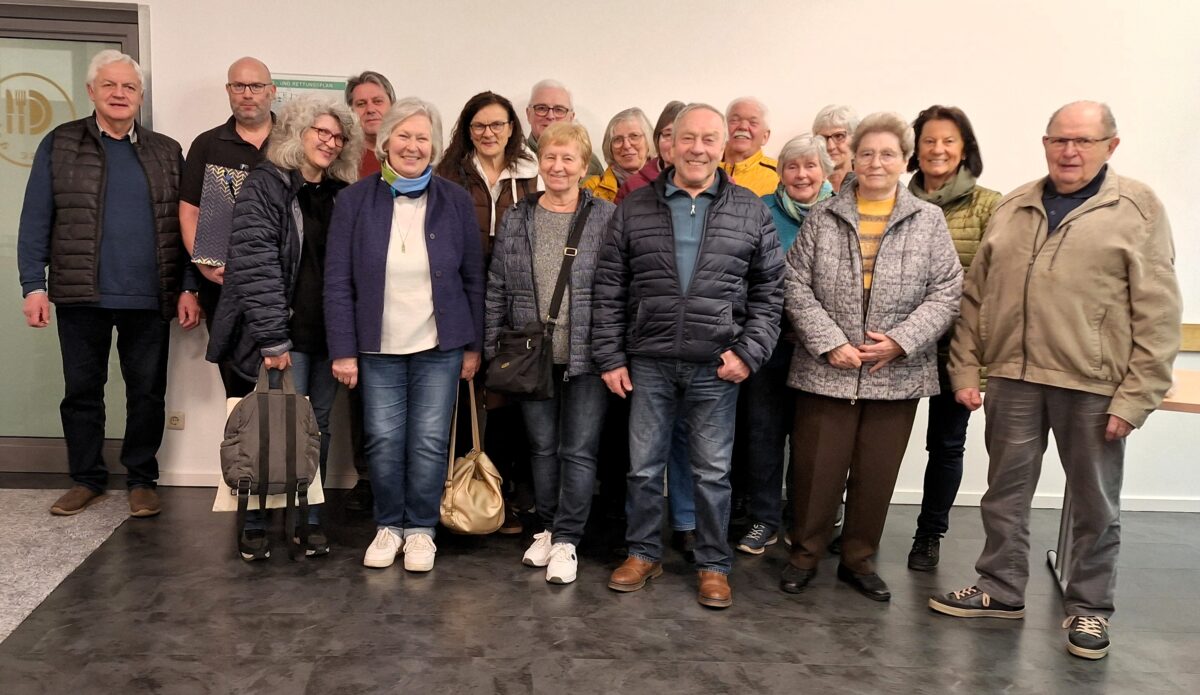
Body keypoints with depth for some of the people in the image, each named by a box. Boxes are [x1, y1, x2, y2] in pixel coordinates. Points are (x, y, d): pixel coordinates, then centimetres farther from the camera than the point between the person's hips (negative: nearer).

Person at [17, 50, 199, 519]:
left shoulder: (166, 152, 9)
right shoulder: (59, 145, 6)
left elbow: (184, 226, 6)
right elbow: (36, 220, 2)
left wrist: (189, 288, -1)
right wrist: (33, 286, -5)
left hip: (149, 299, 1)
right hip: (81, 296, 0)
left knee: (148, 393, 7)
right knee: (81, 391, 9)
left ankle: (142, 480, 20)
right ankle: (86, 479, 23)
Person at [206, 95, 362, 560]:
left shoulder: (342, 195, 13)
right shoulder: (266, 185, -4)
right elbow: (254, 265, -12)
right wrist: (273, 339, -18)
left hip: (328, 333, 5)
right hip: (286, 334, -5)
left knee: (318, 426, 10)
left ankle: (310, 519, 21)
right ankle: (255, 524, 13)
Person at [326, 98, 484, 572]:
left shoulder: (455, 201, 0)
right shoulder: (355, 201, -1)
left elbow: (473, 278, 4)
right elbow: (338, 281, -1)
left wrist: (473, 345, 3)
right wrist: (343, 350, -5)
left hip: (439, 346, 0)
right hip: (378, 347, 0)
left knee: (430, 441, 4)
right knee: (383, 440, 4)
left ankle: (421, 528, 22)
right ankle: (389, 524, 25)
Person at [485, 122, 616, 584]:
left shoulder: (607, 218, -2)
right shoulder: (517, 220, 7)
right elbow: (496, 289, 8)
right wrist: (491, 350, 5)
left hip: (586, 356, -3)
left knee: (579, 451, 1)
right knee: (542, 447, 13)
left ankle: (566, 540, 12)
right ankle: (547, 529, 28)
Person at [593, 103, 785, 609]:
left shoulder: (751, 212, 3)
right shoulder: (634, 209, 4)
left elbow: (770, 290, 4)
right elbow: (609, 289, 4)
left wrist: (749, 352, -6)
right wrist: (609, 357, -1)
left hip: (716, 367, -1)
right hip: (648, 363, 1)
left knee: (713, 472, 9)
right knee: (644, 466, 10)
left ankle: (713, 565, 24)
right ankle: (643, 554, 28)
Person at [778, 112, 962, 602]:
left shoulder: (929, 221, 4)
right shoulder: (822, 217, 3)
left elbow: (947, 292, 0)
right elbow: (797, 286, -2)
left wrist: (901, 341, -13)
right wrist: (830, 343, -12)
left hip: (897, 374, 1)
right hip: (825, 369, -1)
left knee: (877, 475, 10)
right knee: (817, 470, 5)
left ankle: (859, 560, 27)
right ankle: (805, 555, 24)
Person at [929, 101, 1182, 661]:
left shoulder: (1138, 209, -2)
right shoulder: (1012, 208, 10)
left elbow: (1158, 314, -6)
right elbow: (976, 296, 11)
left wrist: (1135, 397, -11)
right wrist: (964, 370, 5)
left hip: (1093, 386, -3)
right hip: (1012, 377, 4)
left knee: (1094, 505, 10)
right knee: (1005, 492, 13)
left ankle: (1089, 607, 27)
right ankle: (1001, 589, 29)